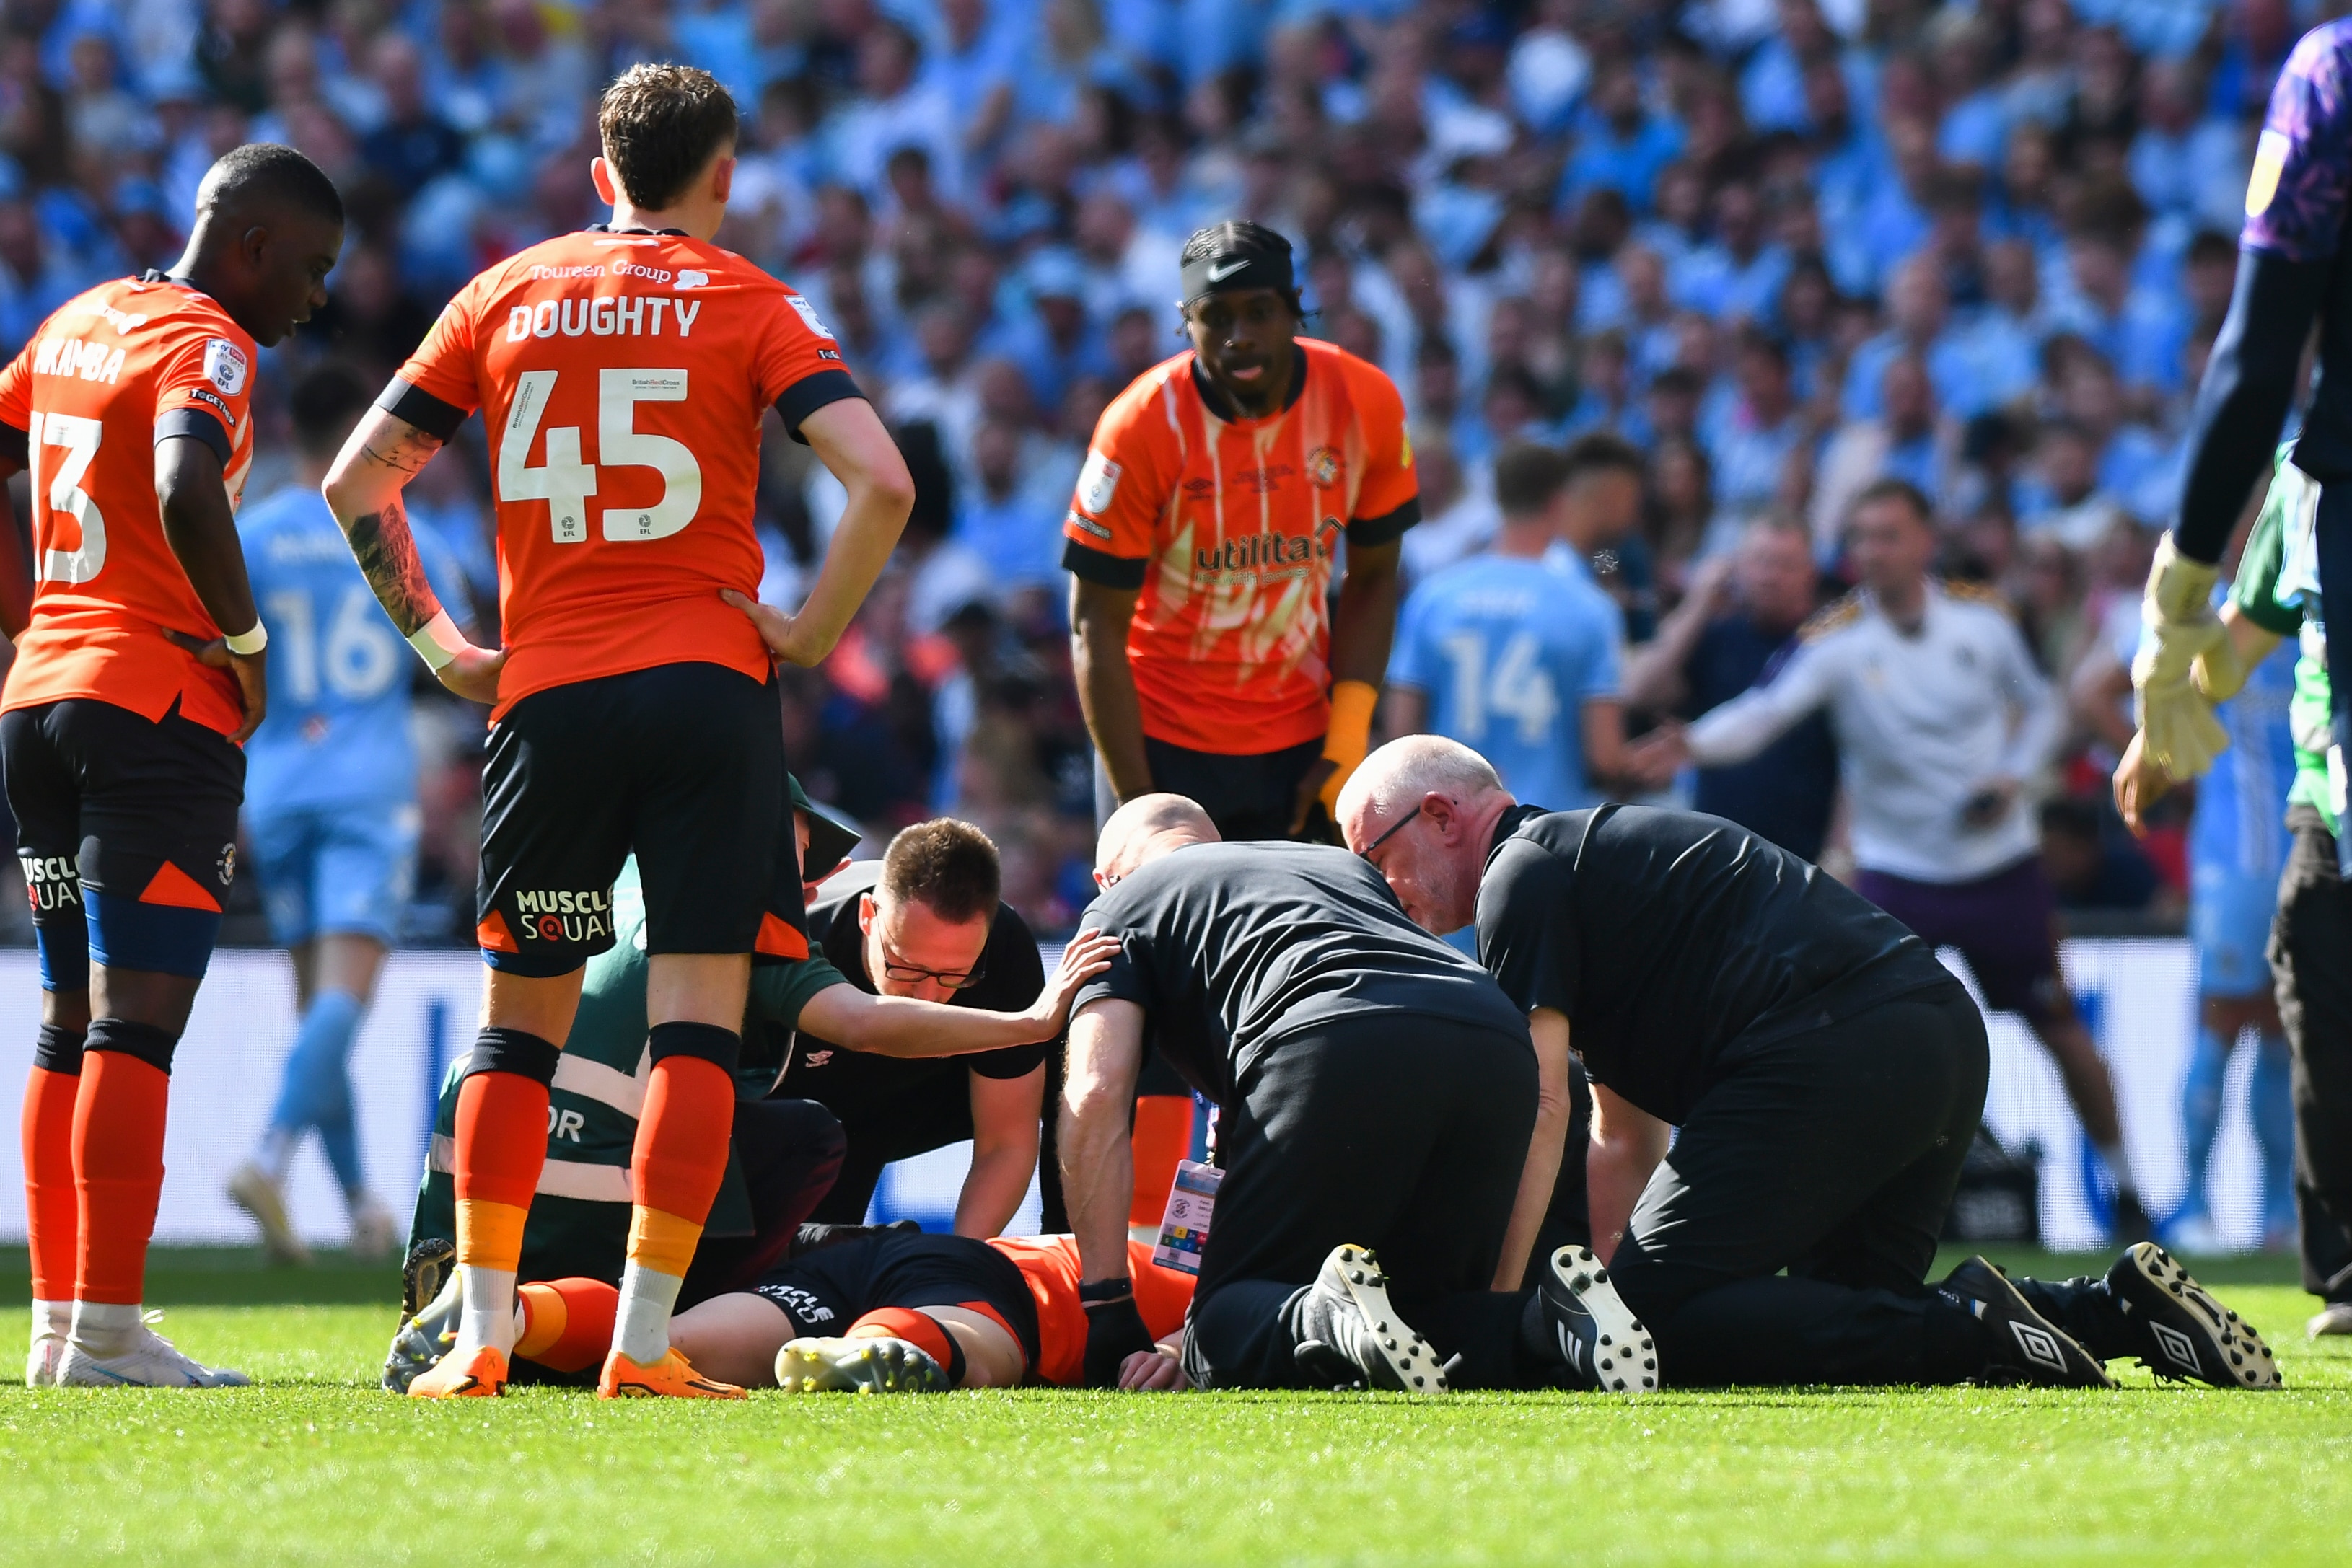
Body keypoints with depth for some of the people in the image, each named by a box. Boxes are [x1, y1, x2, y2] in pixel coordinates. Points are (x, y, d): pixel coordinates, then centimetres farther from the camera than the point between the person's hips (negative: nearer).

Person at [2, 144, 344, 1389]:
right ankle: (105, 1331, -11)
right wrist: (242, 640, -14)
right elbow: (187, 493, -28)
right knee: (136, 1027, -8)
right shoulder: (202, 345, -11)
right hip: (156, 711, -9)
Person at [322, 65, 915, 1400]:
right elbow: (881, 481, -11)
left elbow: (356, 484, 10)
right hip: (706, 685, -3)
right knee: (698, 1020, -2)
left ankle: (481, 1338, 8)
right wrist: (812, 633, -2)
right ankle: (644, 1347, -9)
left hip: (546, 693, 3)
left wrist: (438, 642, 12)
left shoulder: (509, 295, 11)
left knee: (522, 1020, 12)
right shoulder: (751, 305, 3)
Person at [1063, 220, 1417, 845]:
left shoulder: (1366, 405, -7)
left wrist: (1346, 747, -3)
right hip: (1163, 740, -3)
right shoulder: (1141, 427, -16)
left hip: (1301, 742, 3)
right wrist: (1136, 802, -14)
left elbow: (1372, 581, 6)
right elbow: (1098, 628, -12)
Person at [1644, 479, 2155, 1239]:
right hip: (1897, 872, -2)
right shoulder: (1837, 639, -13)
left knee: (2061, 1030, 9)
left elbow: (2041, 706, 8)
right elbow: (1769, 711, -29)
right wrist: (1695, 742, -48)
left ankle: (2124, 1185, 27)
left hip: (2001, 868, 2)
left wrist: (2015, 777, -10)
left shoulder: (1981, 618, -6)